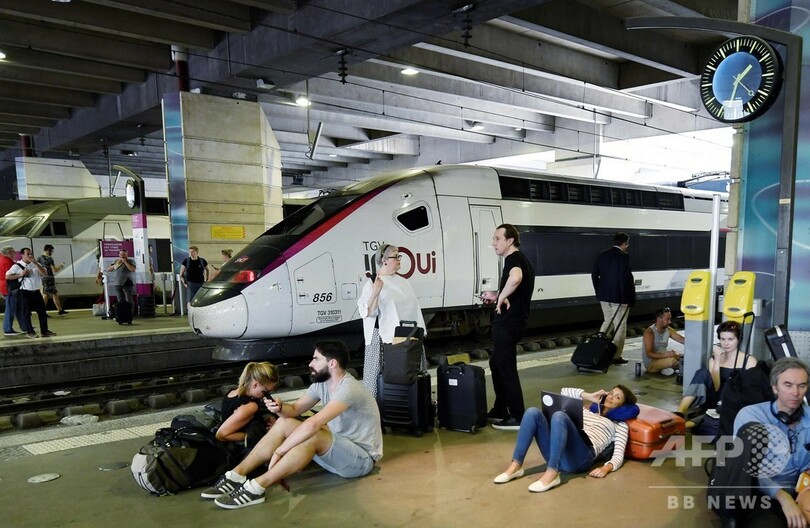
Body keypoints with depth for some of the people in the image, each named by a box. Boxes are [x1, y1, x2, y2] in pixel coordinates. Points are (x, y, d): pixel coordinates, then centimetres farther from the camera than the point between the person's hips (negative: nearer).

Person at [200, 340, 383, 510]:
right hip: (337, 448, 9)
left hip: (361, 458, -9)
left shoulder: (348, 388, -27)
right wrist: (280, 407, -16)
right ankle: (236, 476, -10)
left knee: (312, 435, -35)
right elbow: (295, 409, 8)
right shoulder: (322, 383, 2)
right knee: (284, 424, -5)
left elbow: (312, 424, -36)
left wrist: (278, 451, -29)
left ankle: (255, 488, -33)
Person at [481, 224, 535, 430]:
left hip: (508, 322, -11)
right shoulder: (522, 260, 17)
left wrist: (501, 296, -25)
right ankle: (500, 410, 29)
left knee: (506, 368, -3)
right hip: (513, 320, 11)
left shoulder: (513, 258, -15)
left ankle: (517, 418, 5)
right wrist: (497, 297, 19)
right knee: (496, 363, 19)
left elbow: (515, 278, -40)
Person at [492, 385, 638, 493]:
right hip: (556, 454, 5)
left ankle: (552, 473, -39)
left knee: (559, 416, -33)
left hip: (580, 457, -5)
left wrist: (606, 468, -13)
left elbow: (618, 456, 8)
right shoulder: (587, 411, 37)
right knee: (533, 412, -20)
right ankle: (516, 466, -24)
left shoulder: (620, 425, 23)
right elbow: (565, 392, 33)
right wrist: (589, 396, 25)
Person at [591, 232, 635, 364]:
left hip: (604, 296, 7)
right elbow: (627, 279, -18)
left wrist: (599, 293, 17)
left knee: (608, 321, 22)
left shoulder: (601, 255, 5)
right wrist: (630, 298, -12)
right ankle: (616, 357, 6)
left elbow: (594, 275, 9)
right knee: (620, 326, 3)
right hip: (620, 297, -6)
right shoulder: (624, 257, -15)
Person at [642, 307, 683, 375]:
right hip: (650, 363, -7)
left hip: (662, 358, 8)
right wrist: (665, 355, -40)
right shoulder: (649, 332, -22)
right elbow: (649, 354, -26)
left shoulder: (668, 330, -1)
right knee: (671, 360, -30)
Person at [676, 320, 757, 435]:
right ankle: (679, 414, -37)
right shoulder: (714, 359, 11)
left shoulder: (749, 361, 4)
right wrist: (717, 361, -10)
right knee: (703, 372, -26)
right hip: (717, 404, 3)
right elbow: (715, 388, -4)